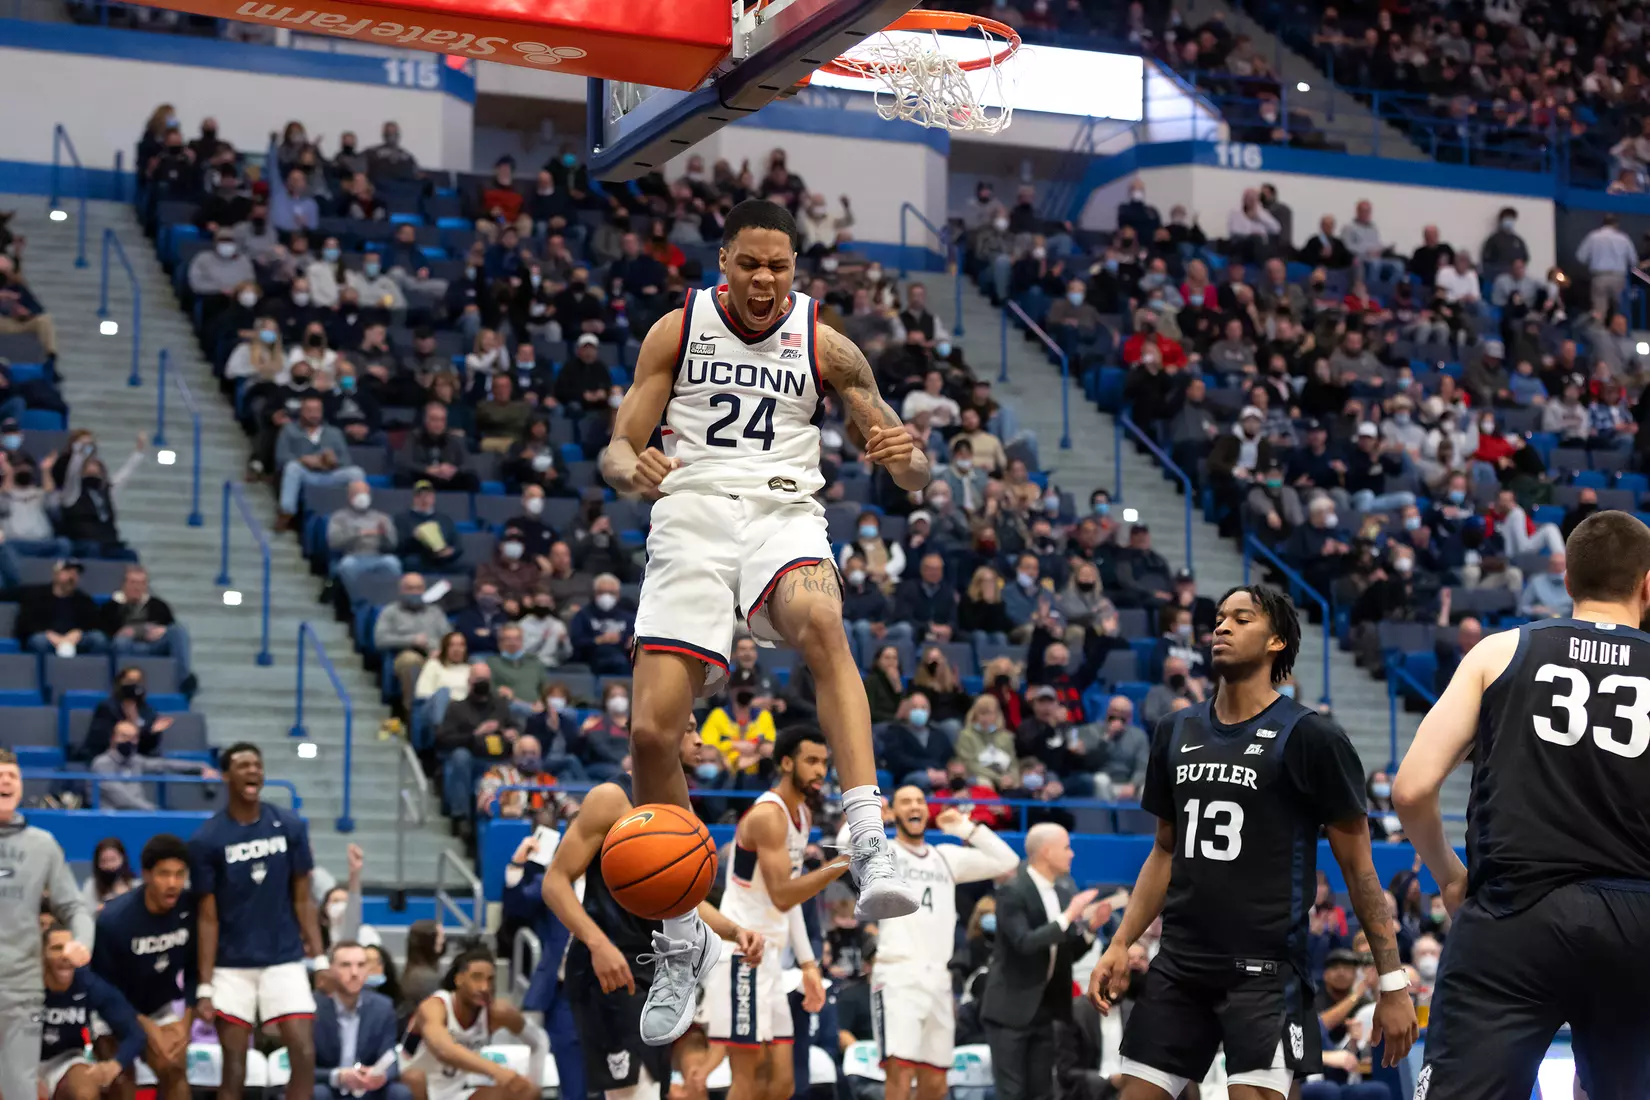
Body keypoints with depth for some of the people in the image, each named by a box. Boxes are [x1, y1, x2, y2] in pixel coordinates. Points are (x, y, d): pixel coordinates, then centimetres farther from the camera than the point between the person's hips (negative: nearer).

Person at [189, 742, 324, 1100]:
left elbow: (302, 900, 6)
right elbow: (208, 918, -5)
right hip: (232, 966, -2)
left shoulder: (291, 827, 0)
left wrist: (320, 959, -1)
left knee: (304, 1053, -9)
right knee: (233, 1064, 2)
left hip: (284, 960, 2)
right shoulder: (206, 840, -7)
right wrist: (204, 986, -8)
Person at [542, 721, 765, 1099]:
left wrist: (735, 931, 4)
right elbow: (555, 882, -13)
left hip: (657, 968, 9)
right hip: (608, 968, -9)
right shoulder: (612, 798, -9)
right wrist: (598, 944, -27)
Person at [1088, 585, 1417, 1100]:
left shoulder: (1310, 738, -5)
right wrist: (1120, 946, 11)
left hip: (1265, 968, -6)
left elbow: (1358, 867, -4)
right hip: (1179, 964, 6)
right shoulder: (1176, 732, 12)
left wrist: (1392, 981, -8)